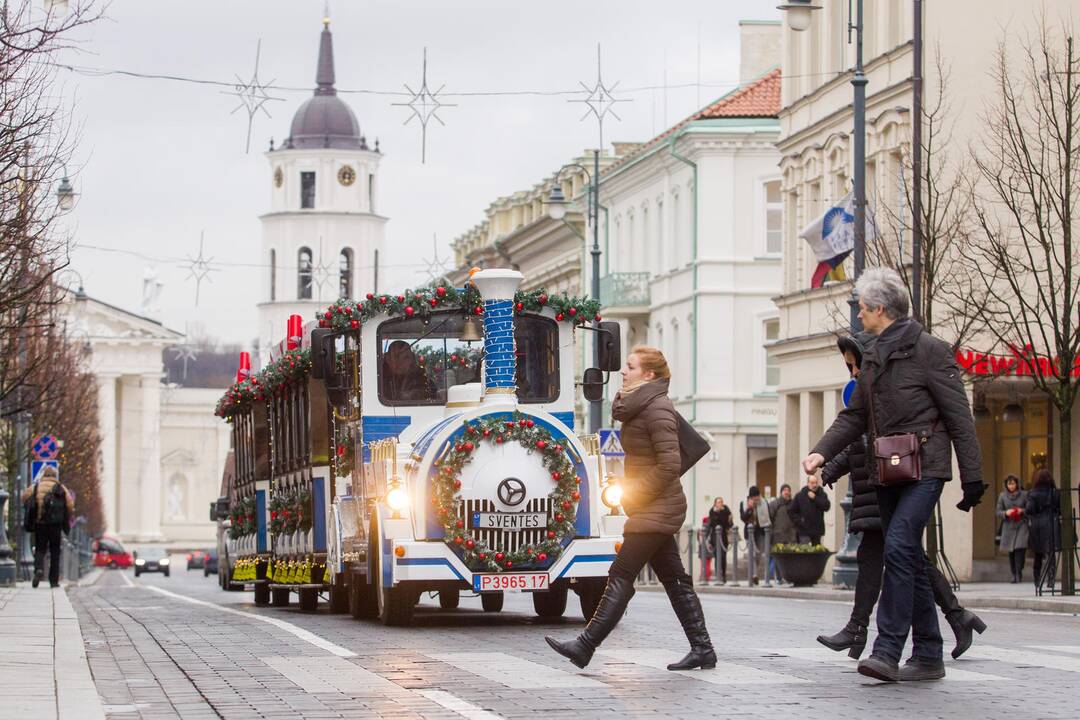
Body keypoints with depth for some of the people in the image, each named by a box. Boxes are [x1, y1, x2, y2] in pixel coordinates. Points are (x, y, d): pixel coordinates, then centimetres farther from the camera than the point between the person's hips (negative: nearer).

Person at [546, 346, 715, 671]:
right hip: (655, 509, 10)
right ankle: (702, 648, 10)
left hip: (656, 510, -10)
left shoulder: (657, 408, -15)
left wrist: (634, 492, -15)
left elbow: (669, 465, -21)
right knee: (674, 580, 9)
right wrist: (628, 491, 10)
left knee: (621, 575, -10)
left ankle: (585, 646, -11)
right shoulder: (637, 407, 16)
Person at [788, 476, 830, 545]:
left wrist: (815, 498, -16)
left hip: (817, 530, 2)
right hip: (804, 531, -2)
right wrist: (798, 521, -7)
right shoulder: (800, 495, 3)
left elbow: (826, 506, -11)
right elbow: (791, 511, 5)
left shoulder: (822, 494, 6)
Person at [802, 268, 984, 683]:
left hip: (923, 468, -8)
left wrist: (972, 478, -10)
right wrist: (822, 452, 0)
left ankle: (888, 651, -23)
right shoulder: (872, 358, 16)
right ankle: (928, 656, 13)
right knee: (909, 558, 8)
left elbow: (959, 418, -8)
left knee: (899, 547, -20)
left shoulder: (929, 351, -7)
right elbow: (854, 416, 17)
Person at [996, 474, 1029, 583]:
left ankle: (1019, 574, -12)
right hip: (1008, 527, 2)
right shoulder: (1002, 496, 6)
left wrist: (1022, 511, -13)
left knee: (1020, 550, -14)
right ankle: (1014, 575, 14)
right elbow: (997, 512, 7)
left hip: (1021, 526, -2)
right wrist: (1005, 513, -12)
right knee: (1011, 552, 5)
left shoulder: (1024, 495, 2)